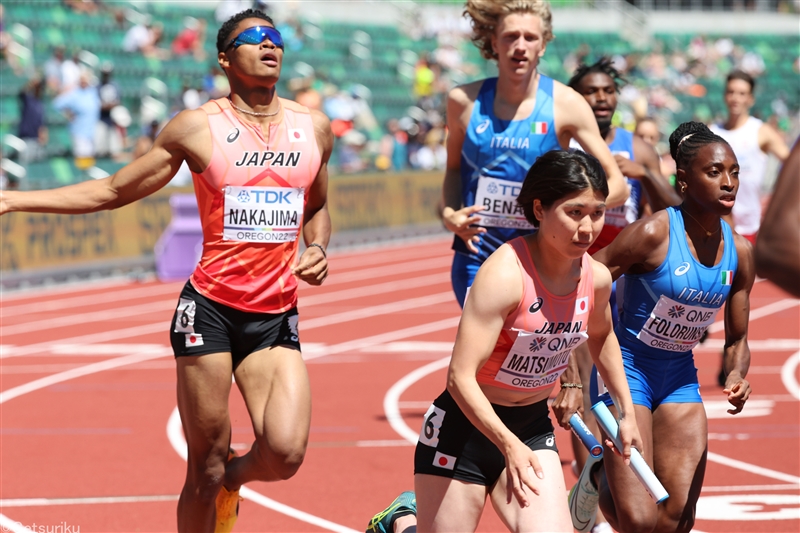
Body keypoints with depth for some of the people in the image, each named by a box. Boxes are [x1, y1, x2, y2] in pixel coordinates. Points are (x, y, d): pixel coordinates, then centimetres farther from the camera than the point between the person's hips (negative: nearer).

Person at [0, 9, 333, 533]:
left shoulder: (314, 128, 10)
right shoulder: (198, 127, -1)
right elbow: (113, 191, 6)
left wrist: (317, 249, 4)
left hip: (277, 317, 3)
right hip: (210, 308, -3)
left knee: (284, 453, -17)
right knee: (204, 469, -2)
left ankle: (231, 479, 19)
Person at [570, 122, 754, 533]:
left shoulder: (740, 253, -2)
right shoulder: (655, 233, -20)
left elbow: (737, 339, 9)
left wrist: (735, 376, -14)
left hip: (680, 378, 6)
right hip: (627, 370, -6)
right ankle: (599, 478, 22)